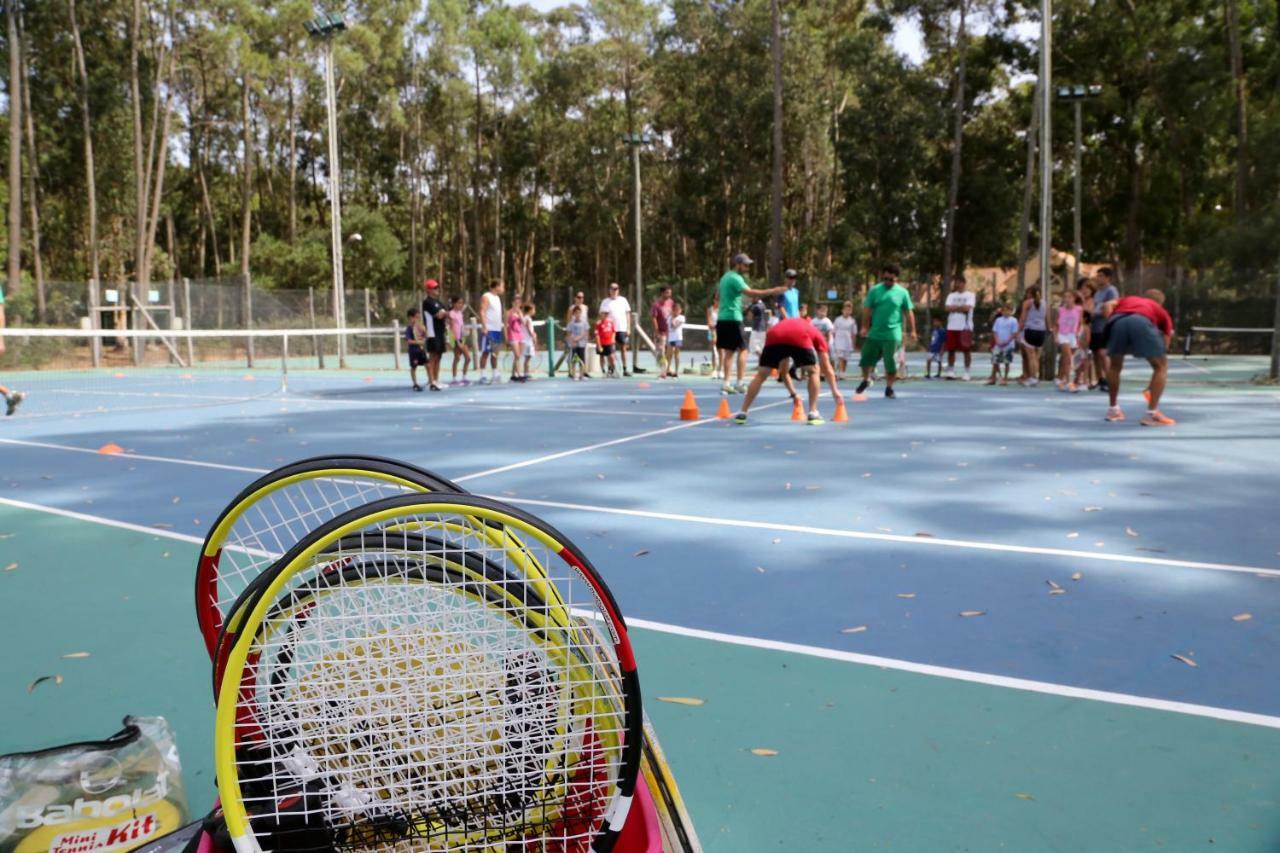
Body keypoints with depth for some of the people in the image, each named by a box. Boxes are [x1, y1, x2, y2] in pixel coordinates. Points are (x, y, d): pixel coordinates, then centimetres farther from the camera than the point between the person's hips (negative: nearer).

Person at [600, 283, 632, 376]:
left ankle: (625, 369, 5)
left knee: (623, 348, 2)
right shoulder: (605, 302, 3)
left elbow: (628, 314, 11)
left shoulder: (623, 300, 9)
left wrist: (628, 327, 5)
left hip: (622, 329, 2)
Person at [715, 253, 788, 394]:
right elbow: (750, 292, -26)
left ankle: (726, 384, 4)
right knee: (742, 349, -3)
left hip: (722, 319, 9)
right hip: (732, 319, -9)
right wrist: (772, 291, -28)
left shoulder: (725, 277, 18)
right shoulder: (735, 278, -12)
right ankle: (740, 383, -5)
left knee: (729, 351, 8)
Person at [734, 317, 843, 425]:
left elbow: (783, 371, 47)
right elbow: (826, 368, 36)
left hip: (774, 336, 3)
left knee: (761, 375, 20)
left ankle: (742, 413, 17)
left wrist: (793, 393, 53)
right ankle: (813, 414, 16)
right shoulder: (816, 334, 39)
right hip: (800, 340, -3)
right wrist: (835, 391, 44)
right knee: (814, 371, 22)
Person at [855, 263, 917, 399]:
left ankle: (889, 388, 12)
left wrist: (912, 330, 3)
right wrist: (865, 327, 0)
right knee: (866, 358, 6)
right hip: (874, 333, 2)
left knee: (891, 363, -3)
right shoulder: (874, 290, 2)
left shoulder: (902, 292, 0)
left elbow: (909, 312, 5)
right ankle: (866, 380, 32)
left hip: (892, 335, -2)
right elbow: (867, 310, 6)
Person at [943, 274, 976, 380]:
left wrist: (955, 307, -2)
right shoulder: (951, 295, 13)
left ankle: (966, 372, 5)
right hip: (952, 326, 4)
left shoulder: (971, 295, 1)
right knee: (951, 349, 4)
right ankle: (950, 371, 11)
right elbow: (948, 308, -1)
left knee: (967, 350, -1)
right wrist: (961, 307, -8)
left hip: (965, 327, -4)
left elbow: (967, 308, -14)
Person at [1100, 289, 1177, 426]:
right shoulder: (1162, 312, 37)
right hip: (1142, 322, -2)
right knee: (1161, 366, 17)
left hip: (1117, 320, 2)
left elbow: (1108, 306, 17)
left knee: (1114, 365, 27)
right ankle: (1152, 414, 10)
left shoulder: (1127, 299, 42)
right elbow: (1164, 347, 37)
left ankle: (1113, 409, 30)